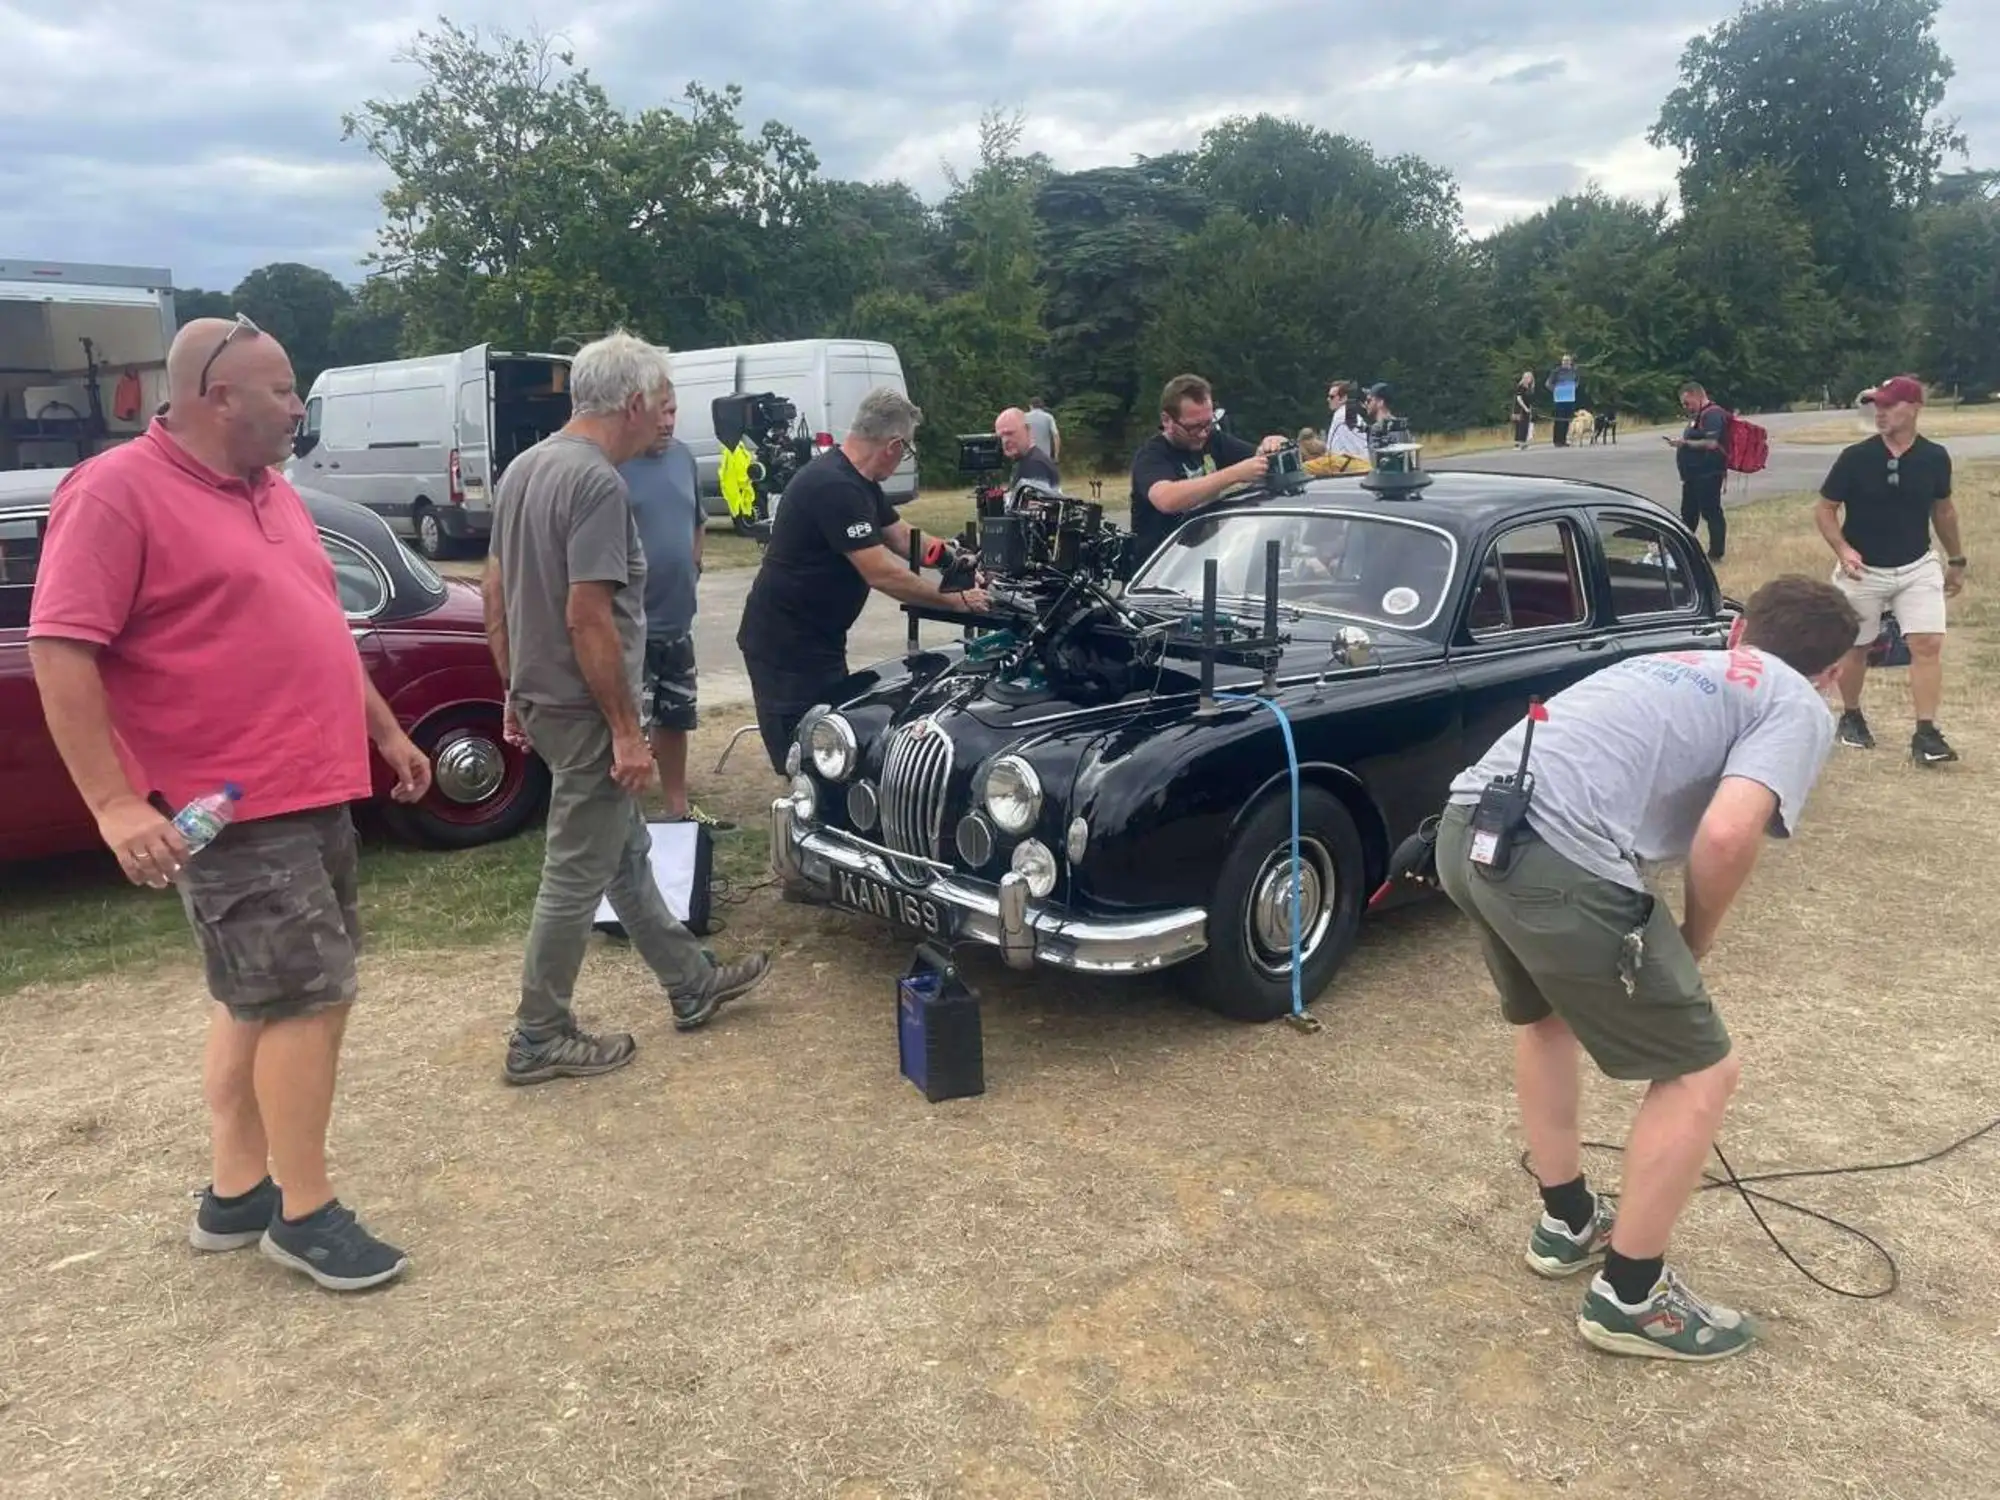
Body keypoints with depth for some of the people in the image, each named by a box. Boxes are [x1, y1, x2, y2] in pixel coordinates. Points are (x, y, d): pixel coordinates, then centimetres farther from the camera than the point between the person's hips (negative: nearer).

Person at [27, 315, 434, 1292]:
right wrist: (114, 802, -22)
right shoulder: (116, 493, -13)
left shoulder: (271, 494, 14)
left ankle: (235, 1194, 28)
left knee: (257, 998, 15)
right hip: (230, 809, -9)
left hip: (310, 793, 9)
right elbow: (60, 652, -17)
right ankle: (306, 1212, 9)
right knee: (311, 996, -6)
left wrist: (386, 733, 22)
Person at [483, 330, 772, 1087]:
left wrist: (516, 692, 19)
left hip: (541, 699, 10)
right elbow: (587, 618, -25)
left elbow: (496, 592, 13)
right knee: (577, 875, 2)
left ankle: (692, 984, 33)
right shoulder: (598, 484, -21)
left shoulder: (525, 468, 8)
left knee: (628, 853, 19)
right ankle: (539, 1038, 14)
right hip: (583, 710, -10)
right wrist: (627, 730, -19)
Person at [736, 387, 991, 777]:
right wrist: (957, 600, -18)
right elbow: (882, 574, -26)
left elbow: (905, 539, 17)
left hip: (817, 640, 10)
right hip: (786, 646, -10)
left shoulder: (858, 482, 8)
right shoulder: (833, 486, -24)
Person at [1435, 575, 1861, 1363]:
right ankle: (1628, 1296, 27)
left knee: (1545, 1017, 35)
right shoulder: (1799, 710, 11)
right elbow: (1726, 834, -9)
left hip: (1467, 827, 8)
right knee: (1701, 1071, 14)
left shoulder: (1670, 664, 34)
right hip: (1557, 862, -8)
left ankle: (1566, 1222, 49)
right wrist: (1698, 938, 11)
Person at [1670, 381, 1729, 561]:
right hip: (1694, 474, 11)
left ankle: (1715, 554, 2)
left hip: (1707, 474, -11)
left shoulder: (1712, 415, -15)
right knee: (1688, 513, 17)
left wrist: (1685, 443, -19)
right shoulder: (1698, 415, 18)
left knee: (1711, 513, -4)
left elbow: (1711, 443, -25)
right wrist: (1682, 443, 10)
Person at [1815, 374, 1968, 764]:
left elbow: (1942, 509, 11)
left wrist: (1956, 559, 17)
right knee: (1856, 648, 10)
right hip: (1863, 570, -1)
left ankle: (1926, 734, -7)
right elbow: (1824, 509, -5)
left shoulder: (1935, 457, -5)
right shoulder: (1855, 457, -13)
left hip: (1918, 568, 2)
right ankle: (1851, 717, 33)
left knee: (1928, 645, -10)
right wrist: (1842, 549, -21)